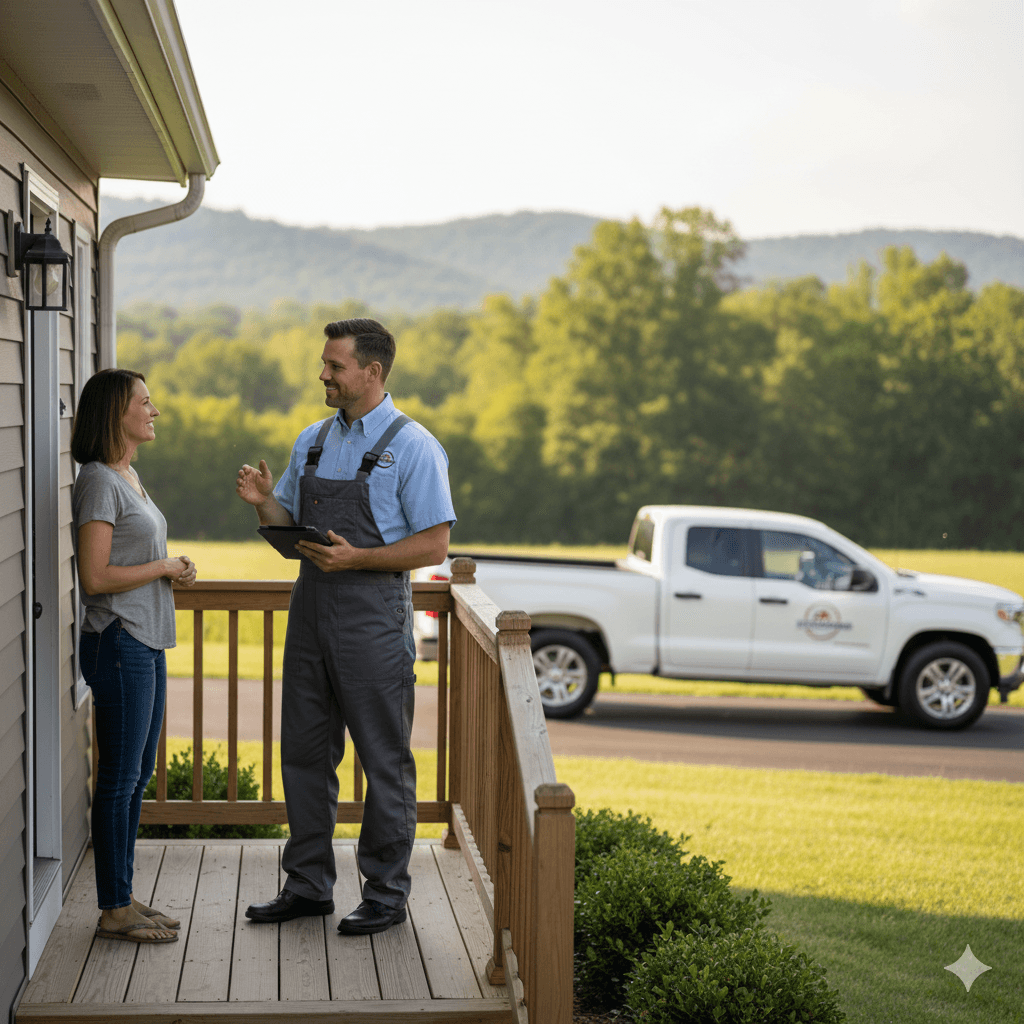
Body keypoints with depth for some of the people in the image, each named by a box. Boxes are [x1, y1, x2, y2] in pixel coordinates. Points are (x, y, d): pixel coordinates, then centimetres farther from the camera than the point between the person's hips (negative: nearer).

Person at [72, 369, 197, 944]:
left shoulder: (130, 477, 15)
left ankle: (125, 899, 22)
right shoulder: (99, 481, -14)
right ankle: (115, 910, 6)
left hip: (147, 645, 10)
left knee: (138, 773, 14)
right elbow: (96, 577, -20)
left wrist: (174, 571, 6)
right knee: (120, 777, -3)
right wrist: (165, 568, -11)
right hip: (119, 643, -10)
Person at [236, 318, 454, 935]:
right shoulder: (312, 441, 12)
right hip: (311, 609, 7)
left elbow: (434, 545, -11)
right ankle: (309, 885, 23)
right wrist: (264, 501, -3)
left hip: (373, 618, -7)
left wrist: (355, 558, -20)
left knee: (385, 761, 1)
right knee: (306, 752, 11)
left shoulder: (411, 447, -8)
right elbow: (287, 524, 19)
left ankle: (387, 895, 10)